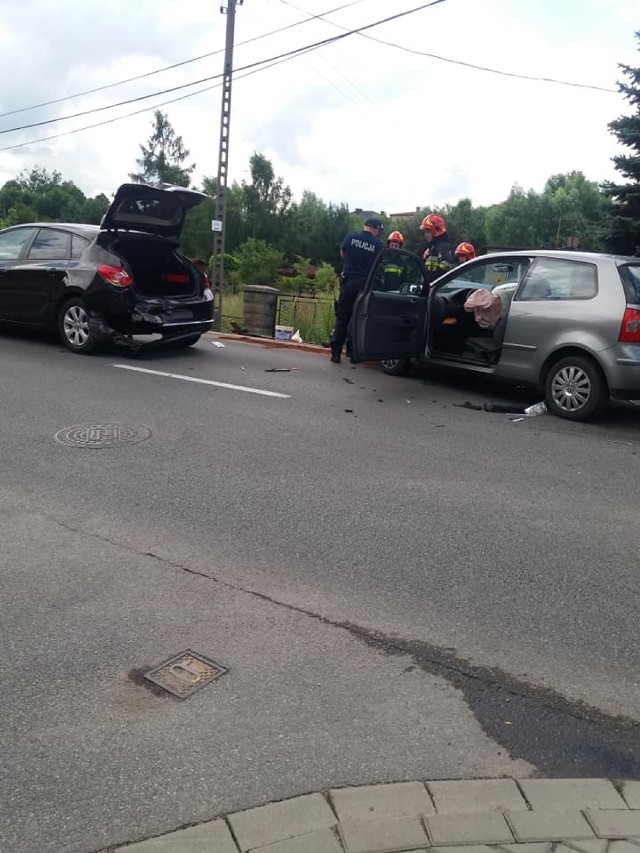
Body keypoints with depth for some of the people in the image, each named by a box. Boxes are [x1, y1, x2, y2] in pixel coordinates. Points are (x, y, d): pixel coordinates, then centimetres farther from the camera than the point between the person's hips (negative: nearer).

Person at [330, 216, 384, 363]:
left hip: (349, 281, 1)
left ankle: (336, 352, -1)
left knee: (342, 317, 4)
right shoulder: (378, 245, -2)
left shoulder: (351, 236, 2)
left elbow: (342, 254, 15)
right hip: (366, 283, -1)